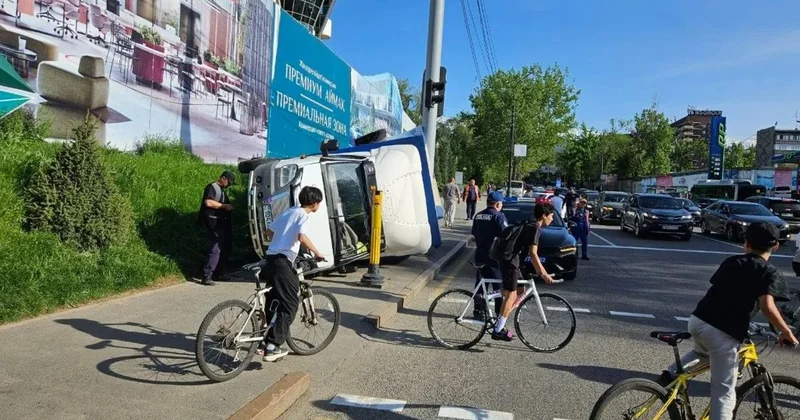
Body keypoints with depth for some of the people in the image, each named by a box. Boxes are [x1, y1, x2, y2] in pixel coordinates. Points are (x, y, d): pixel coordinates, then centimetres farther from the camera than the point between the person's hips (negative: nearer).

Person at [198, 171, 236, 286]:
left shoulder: (221, 190, 23)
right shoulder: (212, 187, -6)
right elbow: (208, 202, -21)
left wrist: (229, 207, 19)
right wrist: (224, 205, -17)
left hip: (223, 225, 10)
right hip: (214, 225, -10)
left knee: (225, 250, 11)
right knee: (215, 251, -13)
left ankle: (216, 274, 20)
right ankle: (206, 277, -11)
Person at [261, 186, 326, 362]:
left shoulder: (288, 212, 20)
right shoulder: (303, 215, -6)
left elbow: (268, 232, 25)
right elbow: (302, 237, -24)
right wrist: (317, 253, -12)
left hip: (271, 258, 9)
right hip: (282, 261, -9)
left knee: (273, 299, 21)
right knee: (291, 303, -5)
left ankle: (265, 339, 29)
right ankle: (272, 347, -9)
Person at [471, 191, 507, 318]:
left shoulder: (478, 216, 8)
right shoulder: (499, 216, -12)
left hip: (480, 255, 6)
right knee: (499, 286, 3)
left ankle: (478, 311, 17)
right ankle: (500, 314, 5)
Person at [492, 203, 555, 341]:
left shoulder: (531, 227, 18)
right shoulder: (535, 228, -13)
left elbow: (532, 253, 23)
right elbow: (533, 254, -19)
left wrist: (542, 271, 24)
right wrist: (543, 274, -16)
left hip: (512, 261, 10)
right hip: (510, 262, -10)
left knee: (521, 291, 14)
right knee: (511, 295, -6)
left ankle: (500, 321, 13)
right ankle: (498, 331, -4)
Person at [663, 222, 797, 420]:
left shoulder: (731, 261, 15)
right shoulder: (771, 273, 1)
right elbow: (767, 306, -15)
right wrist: (786, 332, -2)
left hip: (697, 320, 5)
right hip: (723, 334, -5)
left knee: (702, 352, 37)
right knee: (724, 391, 8)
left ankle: (670, 375, 18)